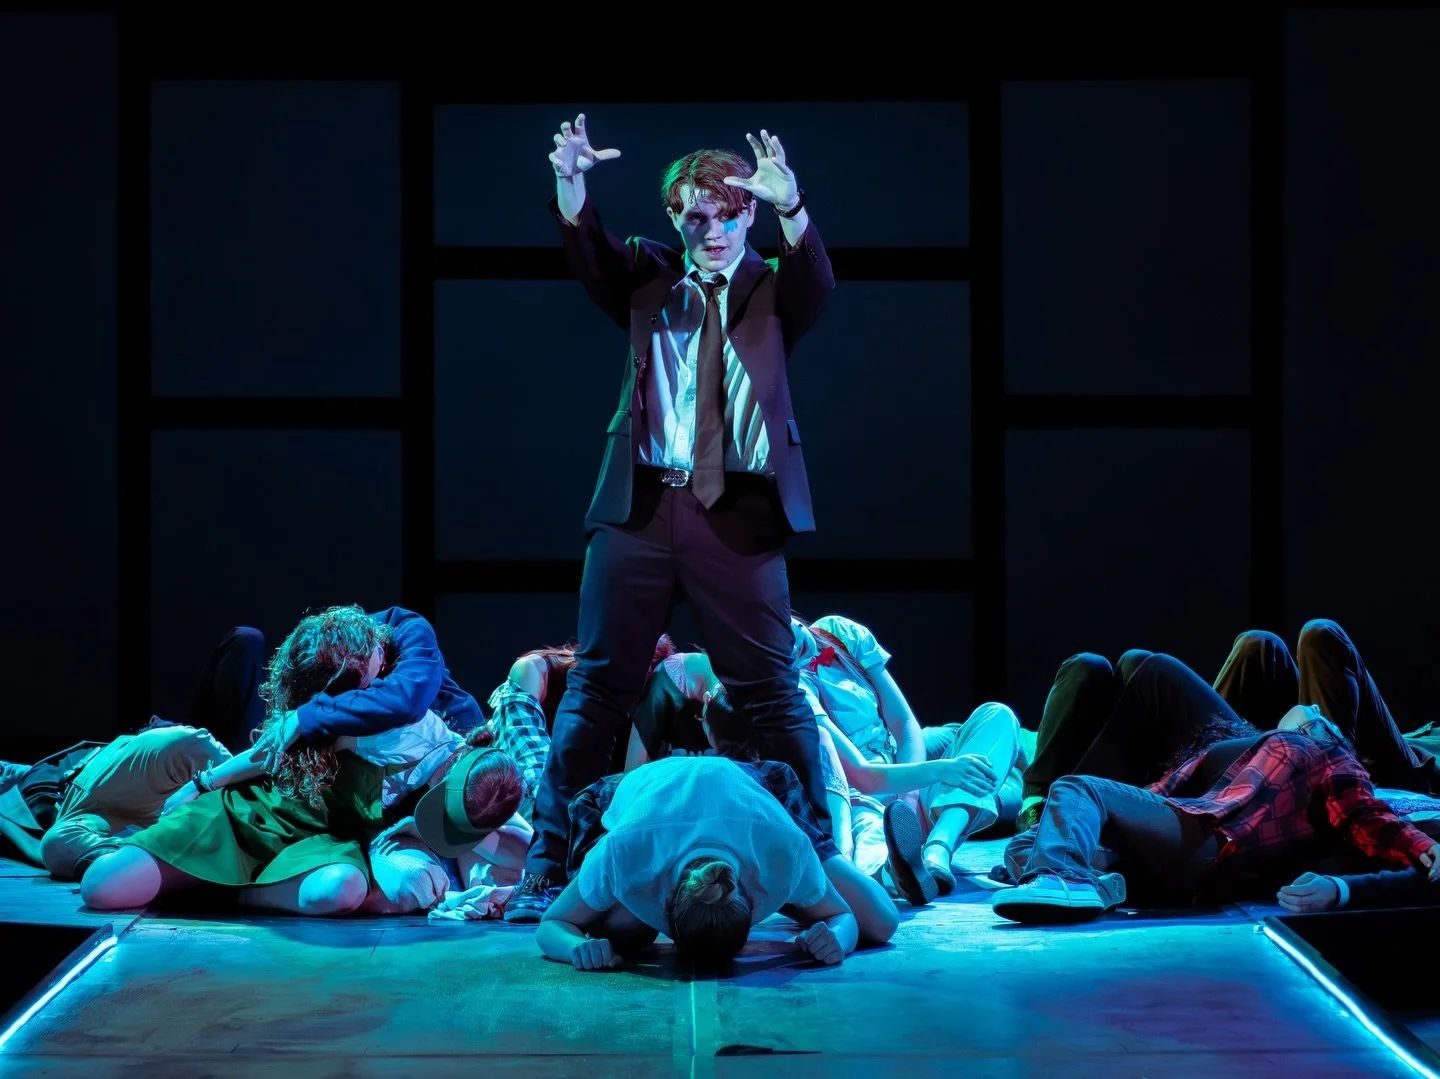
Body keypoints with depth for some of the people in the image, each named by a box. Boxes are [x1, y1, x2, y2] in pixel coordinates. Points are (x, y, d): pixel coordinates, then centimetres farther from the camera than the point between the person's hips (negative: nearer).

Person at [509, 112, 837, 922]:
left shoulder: (771, 289, 10)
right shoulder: (647, 278, 13)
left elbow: (818, 279, -11)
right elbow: (588, 250, -4)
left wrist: (791, 205, -31)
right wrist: (572, 182, -25)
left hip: (739, 512, -1)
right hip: (642, 502, 1)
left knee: (772, 693, 1)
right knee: (599, 687, 2)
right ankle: (548, 862, 6)